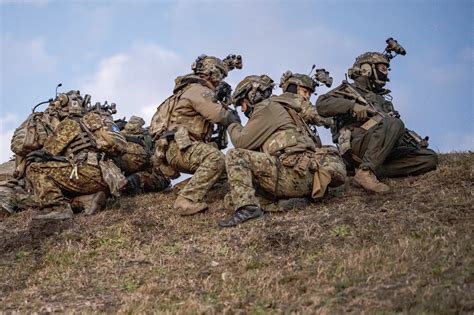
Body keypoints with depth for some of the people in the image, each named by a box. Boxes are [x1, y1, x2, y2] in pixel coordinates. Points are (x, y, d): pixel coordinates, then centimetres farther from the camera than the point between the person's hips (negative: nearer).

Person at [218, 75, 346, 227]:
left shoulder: (266, 108, -2)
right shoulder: (276, 109, 27)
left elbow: (242, 142, -4)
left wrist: (234, 128, 14)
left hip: (294, 173, -10)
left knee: (234, 156, -13)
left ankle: (246, 206, -26)